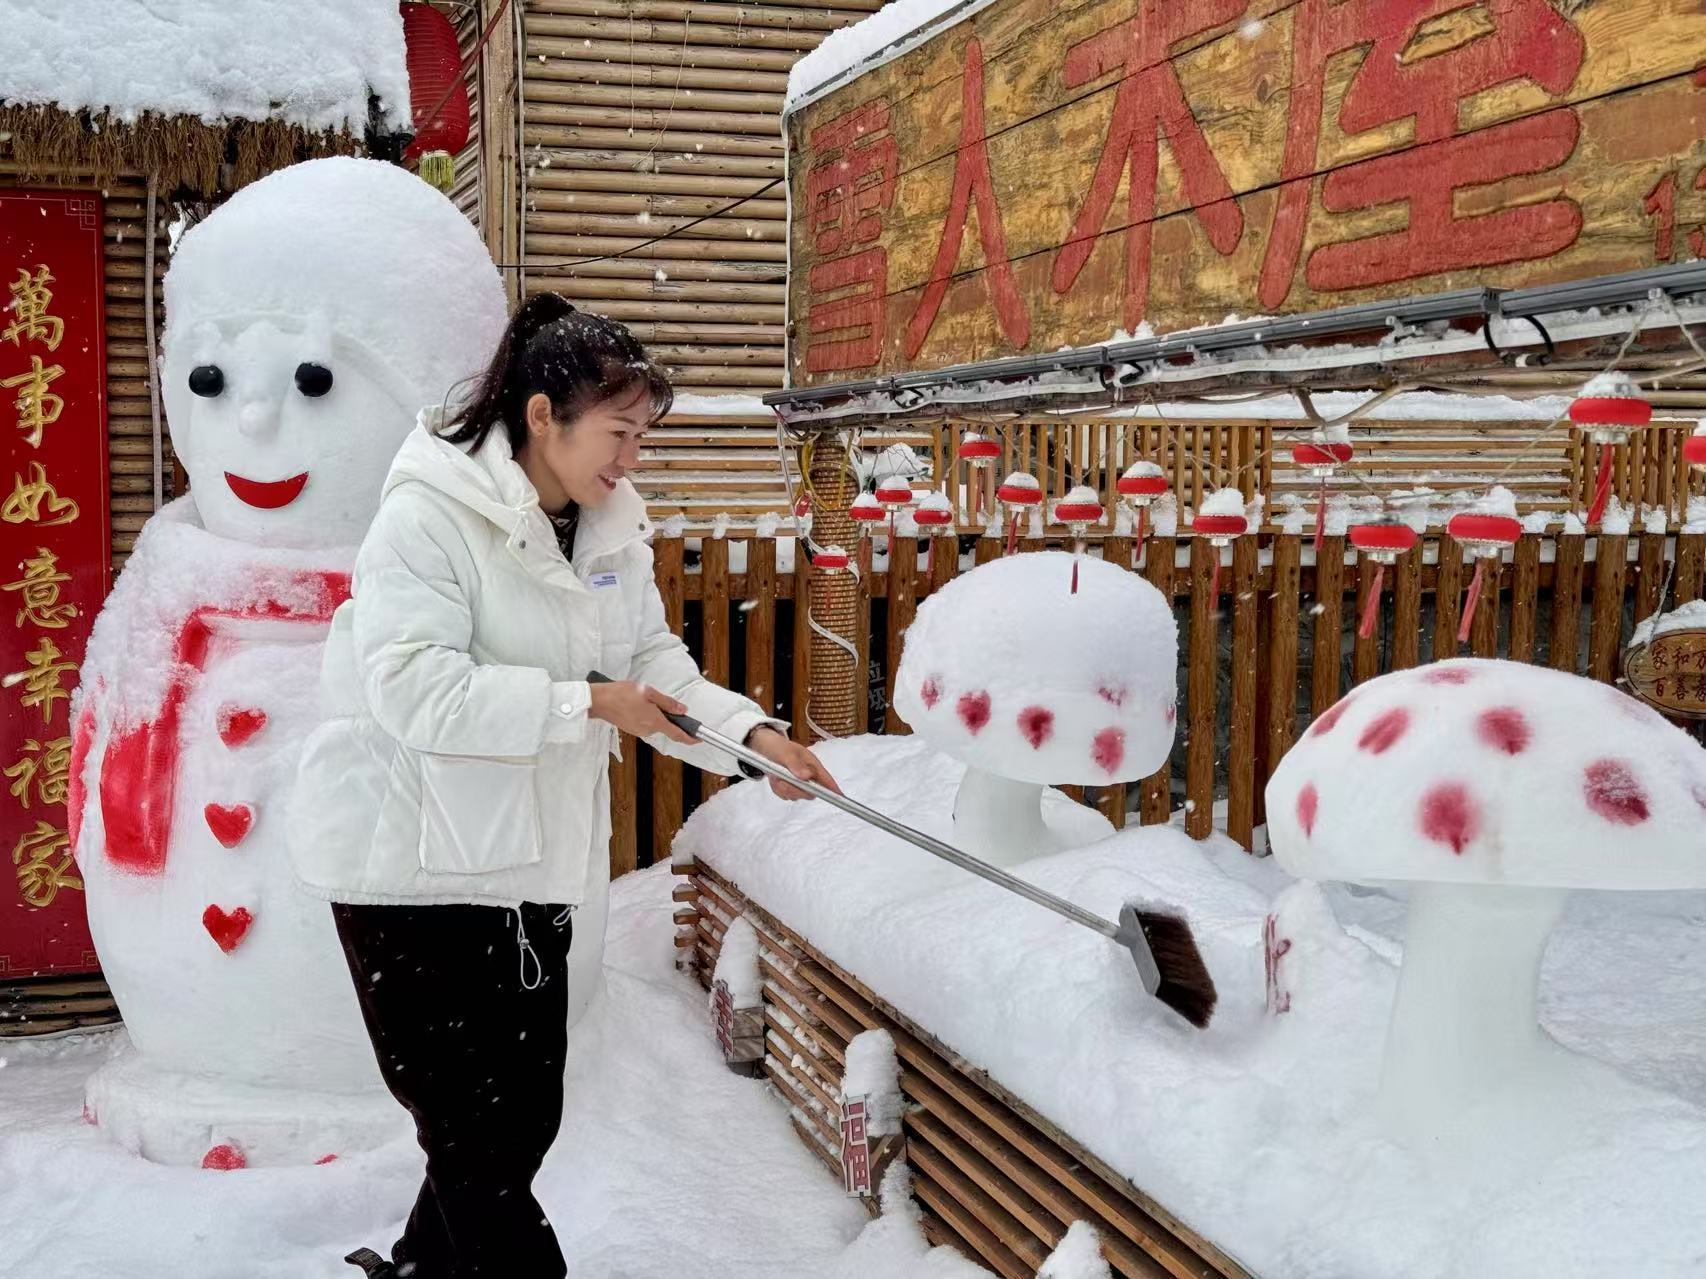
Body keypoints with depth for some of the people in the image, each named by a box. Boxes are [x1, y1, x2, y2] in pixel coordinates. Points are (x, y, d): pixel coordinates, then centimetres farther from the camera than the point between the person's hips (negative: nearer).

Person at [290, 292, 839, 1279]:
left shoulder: (614, 530, 7)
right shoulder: (430, 514, -18)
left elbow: (654, 666, 6)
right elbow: (414, 688, -27)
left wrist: (752, 731, -11)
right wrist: (585, 705, -25)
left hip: (534, 861, 8)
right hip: (414, 864, -7)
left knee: (526, 1119, 16)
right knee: (476, 1132, -1)